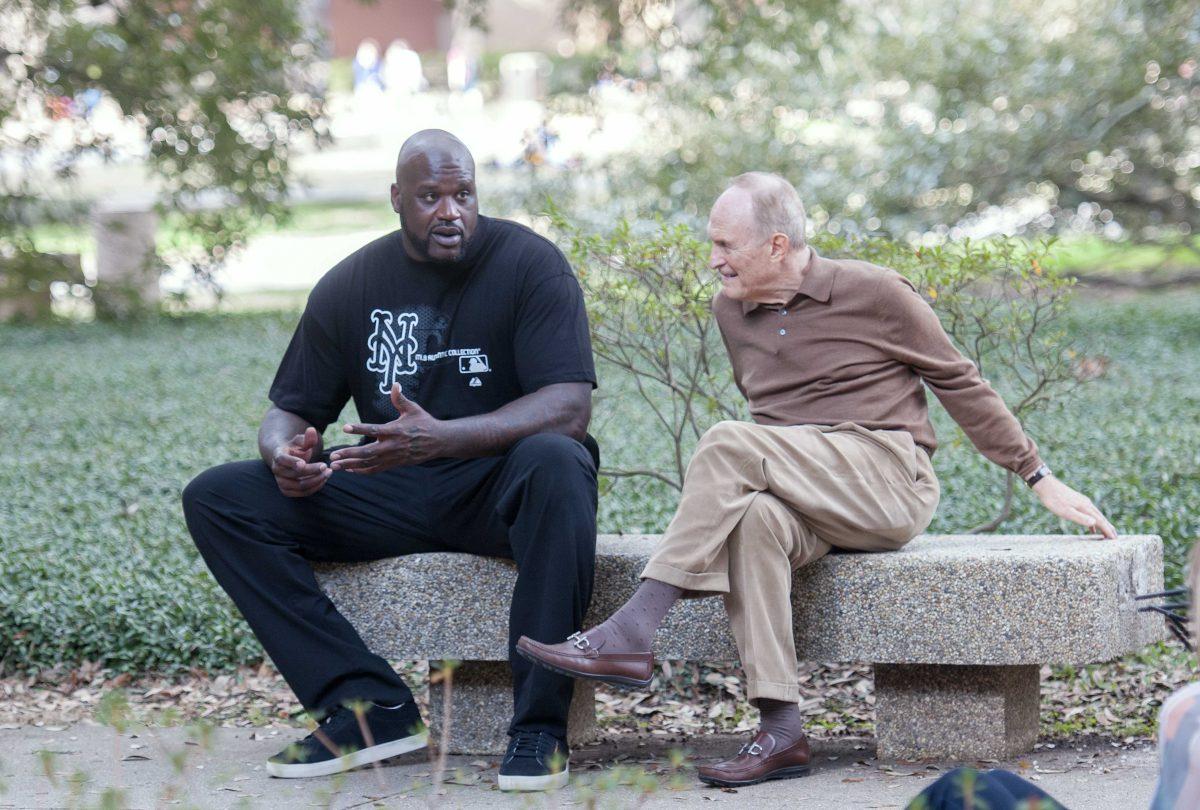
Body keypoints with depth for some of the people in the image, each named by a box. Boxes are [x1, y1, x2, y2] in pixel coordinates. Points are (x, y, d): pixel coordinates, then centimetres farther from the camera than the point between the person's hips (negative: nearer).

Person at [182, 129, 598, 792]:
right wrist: (285, 453, -18)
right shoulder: (351, 284, 4)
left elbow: (571, 408, -20)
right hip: (387, 494, 4)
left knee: (554, 461, -40)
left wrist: (439, 438, -34)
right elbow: (290, 410, 10)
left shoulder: (529, 264, -8)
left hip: (500, 488, -4)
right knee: (215, 499, -12)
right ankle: (372, 708, -20)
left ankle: (539, 724, -32)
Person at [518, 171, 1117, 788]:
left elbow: (958, 384, 6)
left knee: (727, 444, -27)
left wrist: (1040, 480, 6)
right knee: (754, 518, -34)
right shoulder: (731, 310, 15)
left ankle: (632, 632, -31)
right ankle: (781, 730, -37)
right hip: (804, 506, 5)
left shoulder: (872, 292, -1)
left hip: (888, 478, -5)